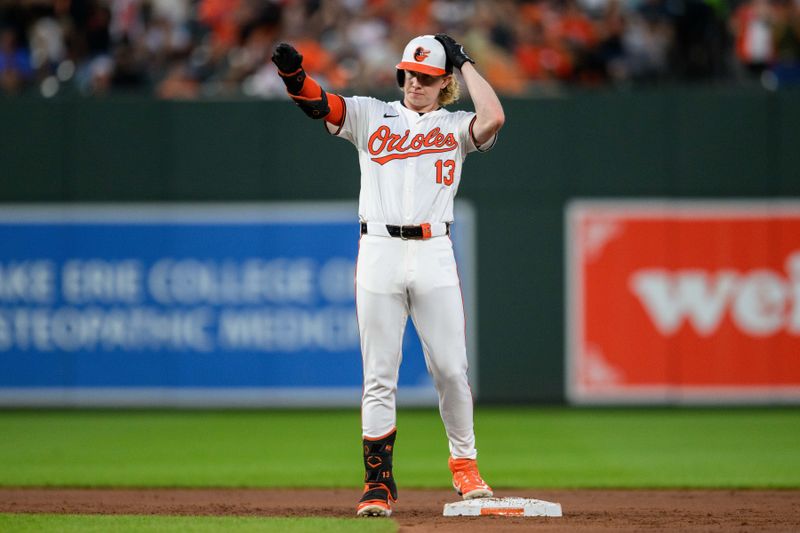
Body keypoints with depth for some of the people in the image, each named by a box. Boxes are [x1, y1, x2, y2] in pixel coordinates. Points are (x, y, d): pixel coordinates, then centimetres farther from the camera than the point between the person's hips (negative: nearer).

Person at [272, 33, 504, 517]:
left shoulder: (456, 127, 10)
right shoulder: (372, 115, 12)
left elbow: (494, 118, -12)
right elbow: (318, 103, -2)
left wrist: (465, 61, 0)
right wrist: (293, 72, -23)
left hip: (435, 258, 0)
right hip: (379, 254, 0)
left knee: (451, 369, -1)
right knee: (379, 376, -1)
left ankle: (464, 464, 18)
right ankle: (379, 484, 3)